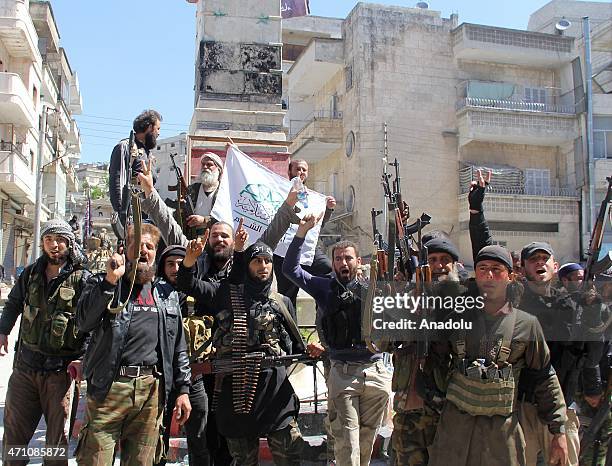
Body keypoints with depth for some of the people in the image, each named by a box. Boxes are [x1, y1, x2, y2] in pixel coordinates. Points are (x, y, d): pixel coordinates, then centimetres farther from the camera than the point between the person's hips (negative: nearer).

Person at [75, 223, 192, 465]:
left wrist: (183, 389, 11)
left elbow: (178, 344, 16)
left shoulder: (167, 292, 16)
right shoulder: (102, 283, 6)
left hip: (152, 389, 3)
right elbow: (84, 322, -12)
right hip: (110, 385, -3)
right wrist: (111, 280, -18)